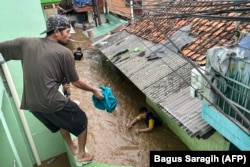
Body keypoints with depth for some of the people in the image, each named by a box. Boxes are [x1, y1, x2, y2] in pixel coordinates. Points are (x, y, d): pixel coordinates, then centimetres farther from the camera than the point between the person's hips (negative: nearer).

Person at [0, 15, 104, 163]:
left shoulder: (26, 43, 3)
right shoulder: (65, 53, -9)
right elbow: (76, 83, -1)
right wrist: (94, 90, 15)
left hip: (31, 103, 7)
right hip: (51, 103, -6)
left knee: (63, 121, 34)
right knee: (81, 121, 20)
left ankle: (72, 147, 52)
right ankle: (81, 155, 36)